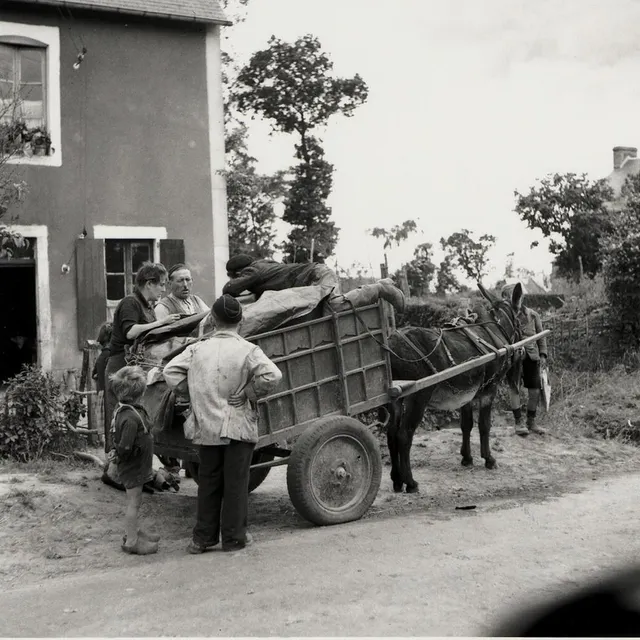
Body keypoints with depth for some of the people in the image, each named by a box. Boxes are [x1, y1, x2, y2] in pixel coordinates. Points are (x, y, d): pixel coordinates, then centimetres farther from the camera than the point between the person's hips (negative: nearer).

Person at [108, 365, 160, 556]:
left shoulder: (123, 410, 3)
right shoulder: (130, 417, -29)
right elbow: (125, 447, -29)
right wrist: (119, 456, -11)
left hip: (136, 467, 10)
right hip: (133, 467, -9)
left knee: (134, 502, 22)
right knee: (134, 502, 1)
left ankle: (134, 531, 36)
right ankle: (131, 541, 11)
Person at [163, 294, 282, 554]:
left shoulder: (198, 349, 1)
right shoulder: (248, 350, -9)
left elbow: (170, 371, -5)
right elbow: (271, 375, -22)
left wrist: (192, 395, 4)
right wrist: (249, 394, -8)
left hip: (206, 427, 3)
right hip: (238, 427, -3)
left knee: (209, 482, 15)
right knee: (236, 483, 8)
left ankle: (203, 537, 20)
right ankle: (233, 537, 15)